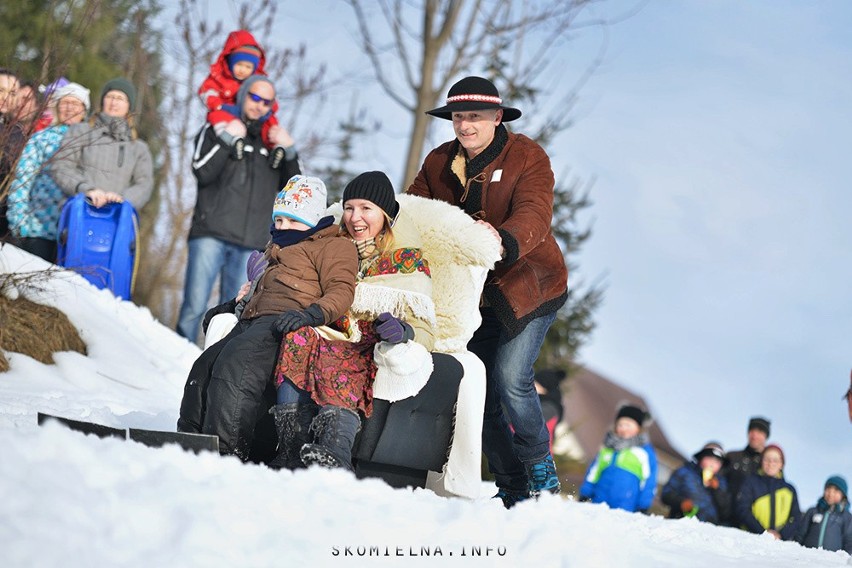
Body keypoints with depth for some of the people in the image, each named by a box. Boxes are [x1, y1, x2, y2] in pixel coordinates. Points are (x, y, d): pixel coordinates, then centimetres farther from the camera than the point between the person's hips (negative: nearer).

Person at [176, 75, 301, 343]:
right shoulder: (216, 129, 9)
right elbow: (202, 172, -6)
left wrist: (289, 153, -1)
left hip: (250, 244, 3)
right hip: (210, 234, -3)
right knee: (195, 307, -10)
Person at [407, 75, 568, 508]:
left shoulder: (527, 158, -12)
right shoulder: (438, 164, 5)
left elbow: (534, 216, -26)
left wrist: (504, 241, -47)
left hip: (526, 288, -5)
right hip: (471, 295, 5)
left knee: (510, 378, -19)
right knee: (479, 391, 4)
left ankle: (540, 467, 4)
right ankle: (512, 487, 17)